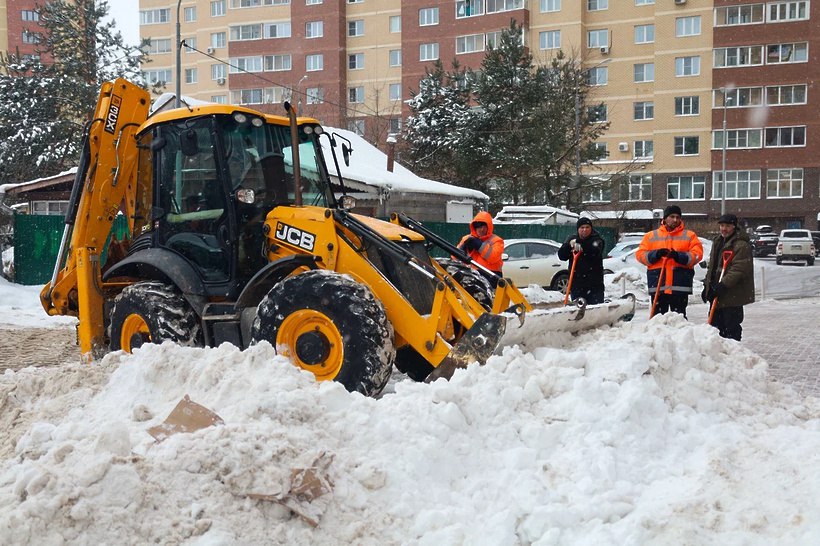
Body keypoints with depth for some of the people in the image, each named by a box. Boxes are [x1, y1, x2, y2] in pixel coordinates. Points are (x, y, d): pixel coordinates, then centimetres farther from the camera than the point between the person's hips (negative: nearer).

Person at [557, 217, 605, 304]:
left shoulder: (596, 240, 3)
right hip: (576, 284, 3)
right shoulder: (571, 239, 12)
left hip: (594, 283, -3)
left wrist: (581, 247, -29)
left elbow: (596, 252, -18)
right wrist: (569, 245, -15)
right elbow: (561, 256, 2)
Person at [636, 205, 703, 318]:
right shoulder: (651, 236, 13)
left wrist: (679, 256, -16)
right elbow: (640, 254, 5)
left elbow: (697, 254, 0)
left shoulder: (689, 235, 11)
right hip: (657, 284, 1)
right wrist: (655, 254, -12)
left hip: (680, 285, -1)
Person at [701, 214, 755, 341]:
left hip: (733, 295, -9)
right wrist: (707, 285, 18)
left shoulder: (741, 245, -13)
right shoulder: (717, 241, 16)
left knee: (731, 326, -4)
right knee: (715, 324, 14)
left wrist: (723, 285, -26)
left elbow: (739, 269, -21)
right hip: (716, 293, 9)